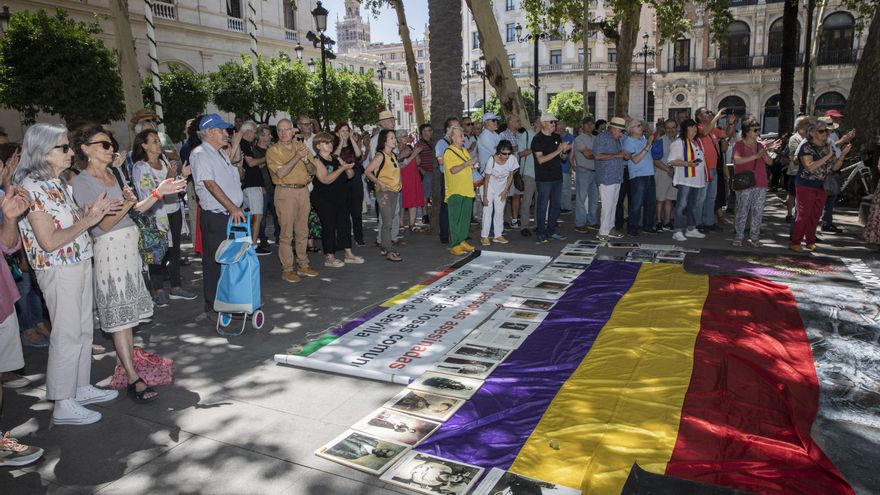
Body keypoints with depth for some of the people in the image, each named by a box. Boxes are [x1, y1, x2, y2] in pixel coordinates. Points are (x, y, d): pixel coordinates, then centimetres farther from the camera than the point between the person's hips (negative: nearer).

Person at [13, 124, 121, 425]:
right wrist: (87, 220, -17)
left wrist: (93, 210, 2)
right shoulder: (32, 187, -18)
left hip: (79, 264, 9)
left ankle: (81, 388, 30)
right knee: (67, 337, -1)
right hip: (59, 270, -9)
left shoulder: (55, 183, 10)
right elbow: (49, 241, -21)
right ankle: (63, 406, 11)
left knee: (83, 331, 16)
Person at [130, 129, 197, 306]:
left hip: (174, 212, 6)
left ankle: (176, 287, 20)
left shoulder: (164, 163, 11)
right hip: (157, 216, -6)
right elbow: (148, 195, -17)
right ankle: (158, 291, 11)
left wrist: (183, 175, 4)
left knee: (174, 250, 11)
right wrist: (167, 180, -23)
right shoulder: (140, 168, -8)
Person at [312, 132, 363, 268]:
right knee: (329, 226, -3)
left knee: (345, 223, 9)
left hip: (341, 197, 7)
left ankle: (348, 253, 18)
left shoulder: (336, 158, 11)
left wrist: (348, 168, -11)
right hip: (324, 199, -7)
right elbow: (326, 179, -23)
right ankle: (329, 257, 5)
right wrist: (342, 168, -24)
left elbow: (350, 176, 12)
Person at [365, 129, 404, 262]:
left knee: (388, 222, 12)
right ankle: (389, 252, -4)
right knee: (387, 223, -7)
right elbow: (367, 172, -18)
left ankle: (385, 248, 20)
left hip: (394, 191, 8)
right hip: (384, 192, -8)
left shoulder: (392, 155, 13)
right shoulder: (380, 156, -12)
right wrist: (380, 184, -23)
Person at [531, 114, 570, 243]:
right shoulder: (538, 139, -8)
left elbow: (562, 157, 18)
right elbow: (540, 159, -17)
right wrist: (557, 151, -21)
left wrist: (565, 150, -5)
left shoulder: (557, 137, 12)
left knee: (556, 204, 10)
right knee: (543, 205, -2)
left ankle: (551, 231, 19)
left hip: (557, 176, 7)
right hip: (544, 178, -7)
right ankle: (541, 233, 4)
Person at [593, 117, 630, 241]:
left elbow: (621, 156, 29)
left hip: (617, 178, 8)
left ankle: (610, 228, 22)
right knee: (607, 205, -8)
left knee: (613, 204, 13)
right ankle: (603, 232, -2)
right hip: (606, 178, -8)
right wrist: (617, 155, -20)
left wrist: (626, 156, 4)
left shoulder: (620, 139, 18)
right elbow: (598, 156, -20)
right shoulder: (601, 138, -8)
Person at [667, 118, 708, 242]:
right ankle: (678, 231, -5)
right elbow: (671, 161, -13)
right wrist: (687, 163, -24)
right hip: (685, 179, -8)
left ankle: (691, 229, 24)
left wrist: (705, 175, 18)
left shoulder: (698, 141, 17)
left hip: (698, 179, 8)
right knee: (682, 205, -8)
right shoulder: (679, 143, -8)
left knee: (695, 205, 14)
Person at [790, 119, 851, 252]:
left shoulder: (828, 147, 9)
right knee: (803, 215, -6)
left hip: (822, 187, 6)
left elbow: (835, 167, 8)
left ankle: (810, 241, 21)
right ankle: (794, 242, -1)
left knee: (815, 216, 11)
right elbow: (810, 167, -23)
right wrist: (828, 156, -23)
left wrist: (843, 154, -6)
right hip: (806, 186, -6)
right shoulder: (806, 147, -11)